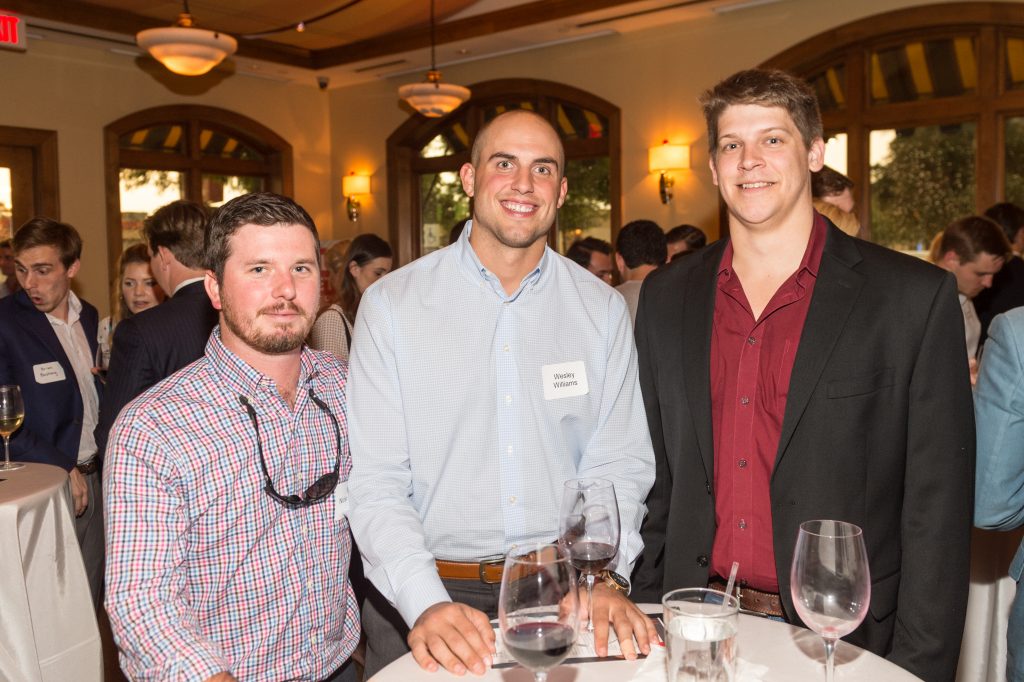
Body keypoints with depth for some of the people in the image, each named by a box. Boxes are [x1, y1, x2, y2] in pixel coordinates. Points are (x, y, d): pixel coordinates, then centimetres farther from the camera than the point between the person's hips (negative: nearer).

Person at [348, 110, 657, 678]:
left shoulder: (602, 310, 2)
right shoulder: (391, 304, -5)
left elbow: (618, 463, 0)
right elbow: (375, 482, -9)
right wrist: (426, 604, -21)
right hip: (426, 593, -1)